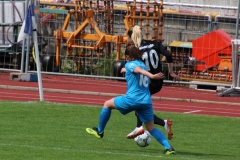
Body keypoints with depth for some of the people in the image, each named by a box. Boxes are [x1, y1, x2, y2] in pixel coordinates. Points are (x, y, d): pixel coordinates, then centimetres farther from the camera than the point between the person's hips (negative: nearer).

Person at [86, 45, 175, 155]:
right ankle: (168, 147, -9)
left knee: (107, 104, 17)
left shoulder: (130, 64, -2)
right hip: (146, 101, 6)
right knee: (151, 128, 10)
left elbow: (139, 70, -23)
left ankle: (99, 131, 26)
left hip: (132, 99, -6)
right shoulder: (142, 64, 20)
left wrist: (152, 76, -43)